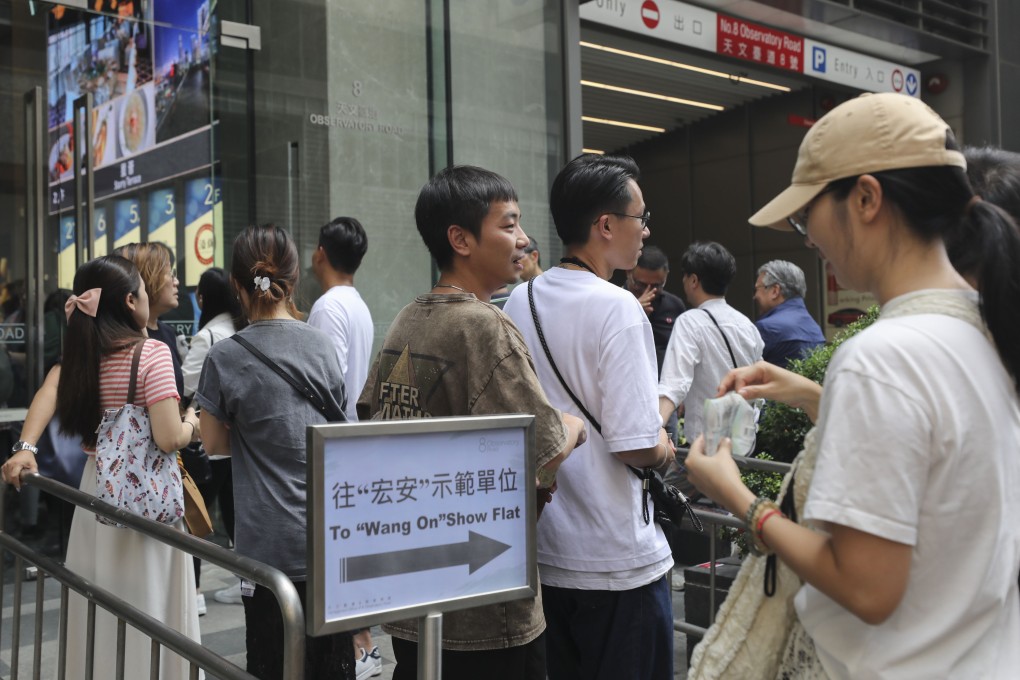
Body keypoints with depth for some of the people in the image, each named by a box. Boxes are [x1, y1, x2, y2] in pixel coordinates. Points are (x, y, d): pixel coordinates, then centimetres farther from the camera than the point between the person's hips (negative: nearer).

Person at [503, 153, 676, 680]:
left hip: (538, 554, 7)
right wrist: (664, 448, -1)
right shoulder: (618, 307, -19)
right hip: (615, 559, -7)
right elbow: (637, 448, -21)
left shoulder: (518, 303, 3)